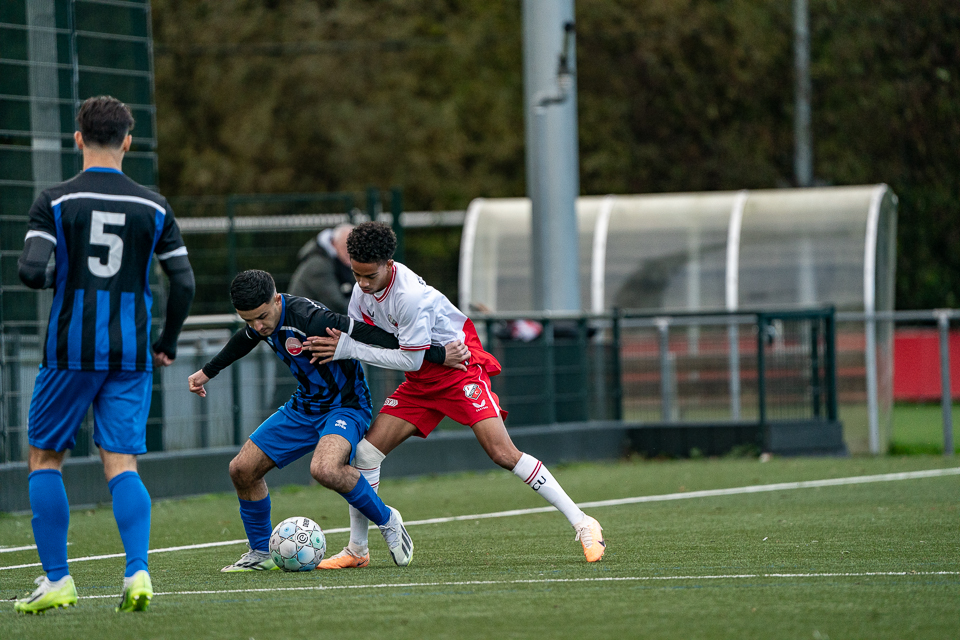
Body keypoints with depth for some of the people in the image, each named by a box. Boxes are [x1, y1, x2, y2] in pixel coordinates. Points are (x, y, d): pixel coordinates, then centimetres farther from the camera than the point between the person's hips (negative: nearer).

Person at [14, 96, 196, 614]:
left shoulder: (55, 202, -4)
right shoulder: (153, 207, 3)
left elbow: (32, 271, -15)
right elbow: (183, 283, 1)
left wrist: (54, 277, 9)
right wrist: (167, 344, 15)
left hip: (70, 351, -2)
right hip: (131, 353, 2)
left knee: (44, 459, 12)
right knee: (122, 466, 2)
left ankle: (56, 580, 8)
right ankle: (137, 572, -17)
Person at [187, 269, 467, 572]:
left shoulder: (310, 319, -31)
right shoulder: (260, 320, -6)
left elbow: (372, 336, -27)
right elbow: (245, 340, 21)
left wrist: (438, 354, -24)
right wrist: (207, 372, 34)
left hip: (346, 405, -8)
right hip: (303, 407, 8)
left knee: (324, 469, -36)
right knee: (242, 469, 0)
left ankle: (387, 521, -11)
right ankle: (261, 553, 18)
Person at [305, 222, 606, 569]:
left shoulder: (410, 295, -29)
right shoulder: (363, 290, -5)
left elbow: (411, 360, -25)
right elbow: (353, 337, 9)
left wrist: (348, 349, -25)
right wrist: (333, 344, -15)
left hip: (460, 368, -7)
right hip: (421, 381, 8)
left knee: (503, 453, -20)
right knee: (366, 451, -5)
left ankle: (582, 524, -13)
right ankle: (356, 550, 8)